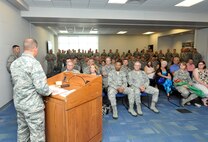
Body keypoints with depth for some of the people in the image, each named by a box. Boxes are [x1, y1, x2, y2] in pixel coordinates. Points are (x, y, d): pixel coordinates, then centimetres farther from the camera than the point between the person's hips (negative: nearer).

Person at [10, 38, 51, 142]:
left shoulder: (14, 63, 5)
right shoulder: (34, 63, -21)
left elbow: (16, 83, 15)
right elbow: (41, 88, -24)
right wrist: (48, 92, -5)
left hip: (18, 103, 8)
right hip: (33, 105, -8)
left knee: (22, 131, 22)